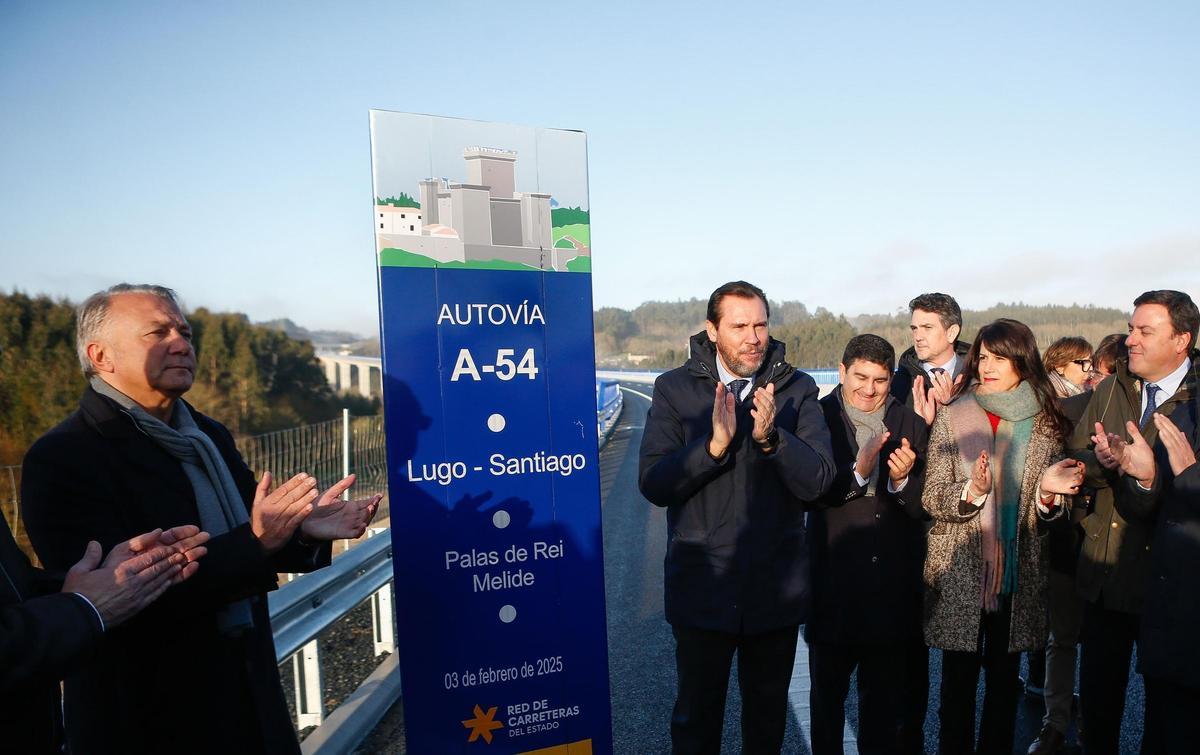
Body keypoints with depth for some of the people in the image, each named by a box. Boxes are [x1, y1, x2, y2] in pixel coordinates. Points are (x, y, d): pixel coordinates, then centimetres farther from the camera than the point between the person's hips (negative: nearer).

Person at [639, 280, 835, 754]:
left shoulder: (796, 389, -4)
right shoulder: (676, 389, -7)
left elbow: (818, 481, -12)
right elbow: (653, 484, -14)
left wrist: (771, 437, -28)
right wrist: (715, 444, -28)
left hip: (777, 586, 2)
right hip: (702, 586, -1)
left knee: (768, 713, 22)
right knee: (697, 714, 16)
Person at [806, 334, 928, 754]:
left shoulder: (910, 425, 1)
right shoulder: (819, 418, -8)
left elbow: (921, 507, -1)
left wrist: (902, 479, -21)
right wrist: (857, 472, -28)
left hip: (892, 584, 3)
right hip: (833, 581, -2)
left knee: (884, 694, 20)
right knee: (828, 691, 16)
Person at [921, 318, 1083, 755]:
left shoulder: (1046, 423, 4)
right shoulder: (952, 416, -4)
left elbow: (1049, 510, 10)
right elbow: (932, 499, -8)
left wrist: (1047, 492, -11)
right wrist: (971, 492, -26)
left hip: (1017, 572, 3)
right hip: (959, 570, -2)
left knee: (1004, 678, 14)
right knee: (958, 679, 6)